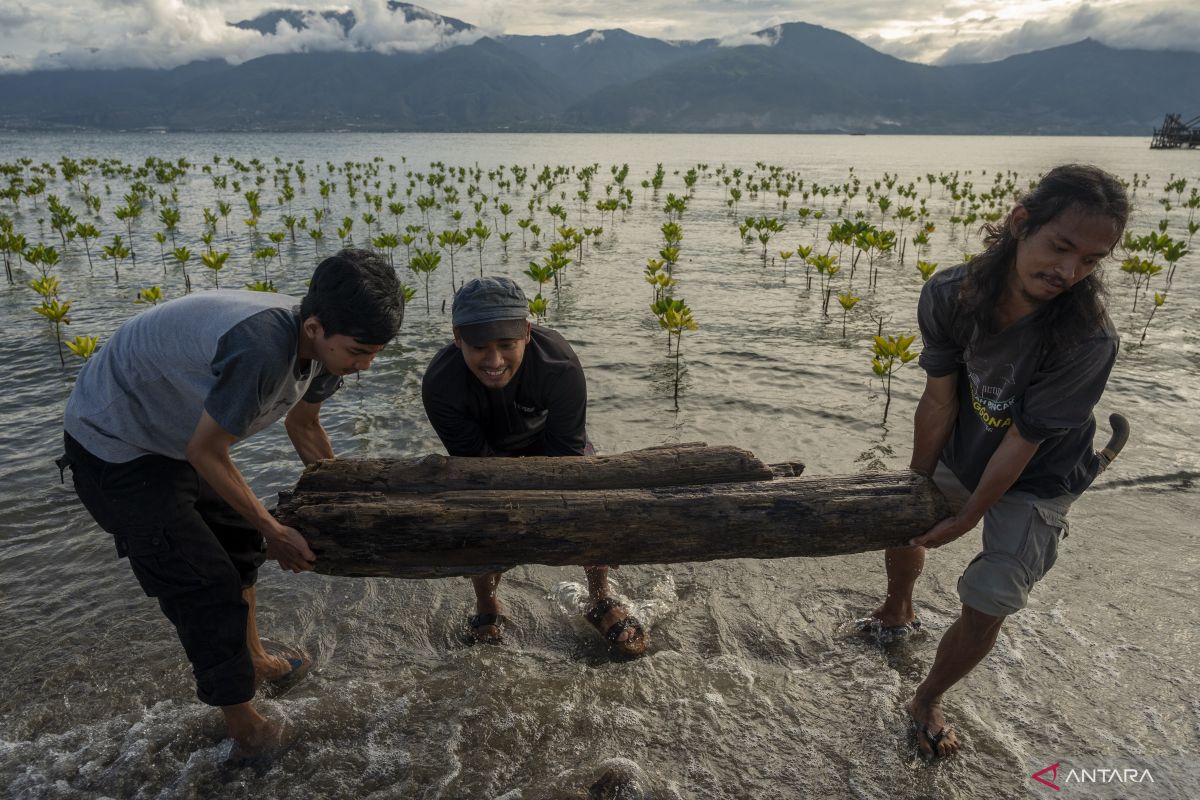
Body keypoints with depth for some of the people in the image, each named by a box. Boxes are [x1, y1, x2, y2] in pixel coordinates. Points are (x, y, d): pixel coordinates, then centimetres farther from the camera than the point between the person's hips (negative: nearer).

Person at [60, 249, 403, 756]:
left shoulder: (321, 343, -12)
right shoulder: (259, 347, -40)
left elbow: (303, 426, 7)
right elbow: (206, 454, -27)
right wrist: (273, 532, -17)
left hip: (173, 437, 8)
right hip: (115, 449, -8)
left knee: (237, 542, 20)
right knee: (207, 588, -4)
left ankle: (254, 662, 43)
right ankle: (243, 726, 16)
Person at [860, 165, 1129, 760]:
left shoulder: (1087, 341, -35)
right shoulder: (950, 295, -26)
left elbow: (1022, 443, -26)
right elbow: (938, 400, -17)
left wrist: (967, 521, -17)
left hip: (1033, 484, -4)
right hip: (961, 458, 4)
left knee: (984, 608, -4)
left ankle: (926, 702, 26)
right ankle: (897, 613, 57)